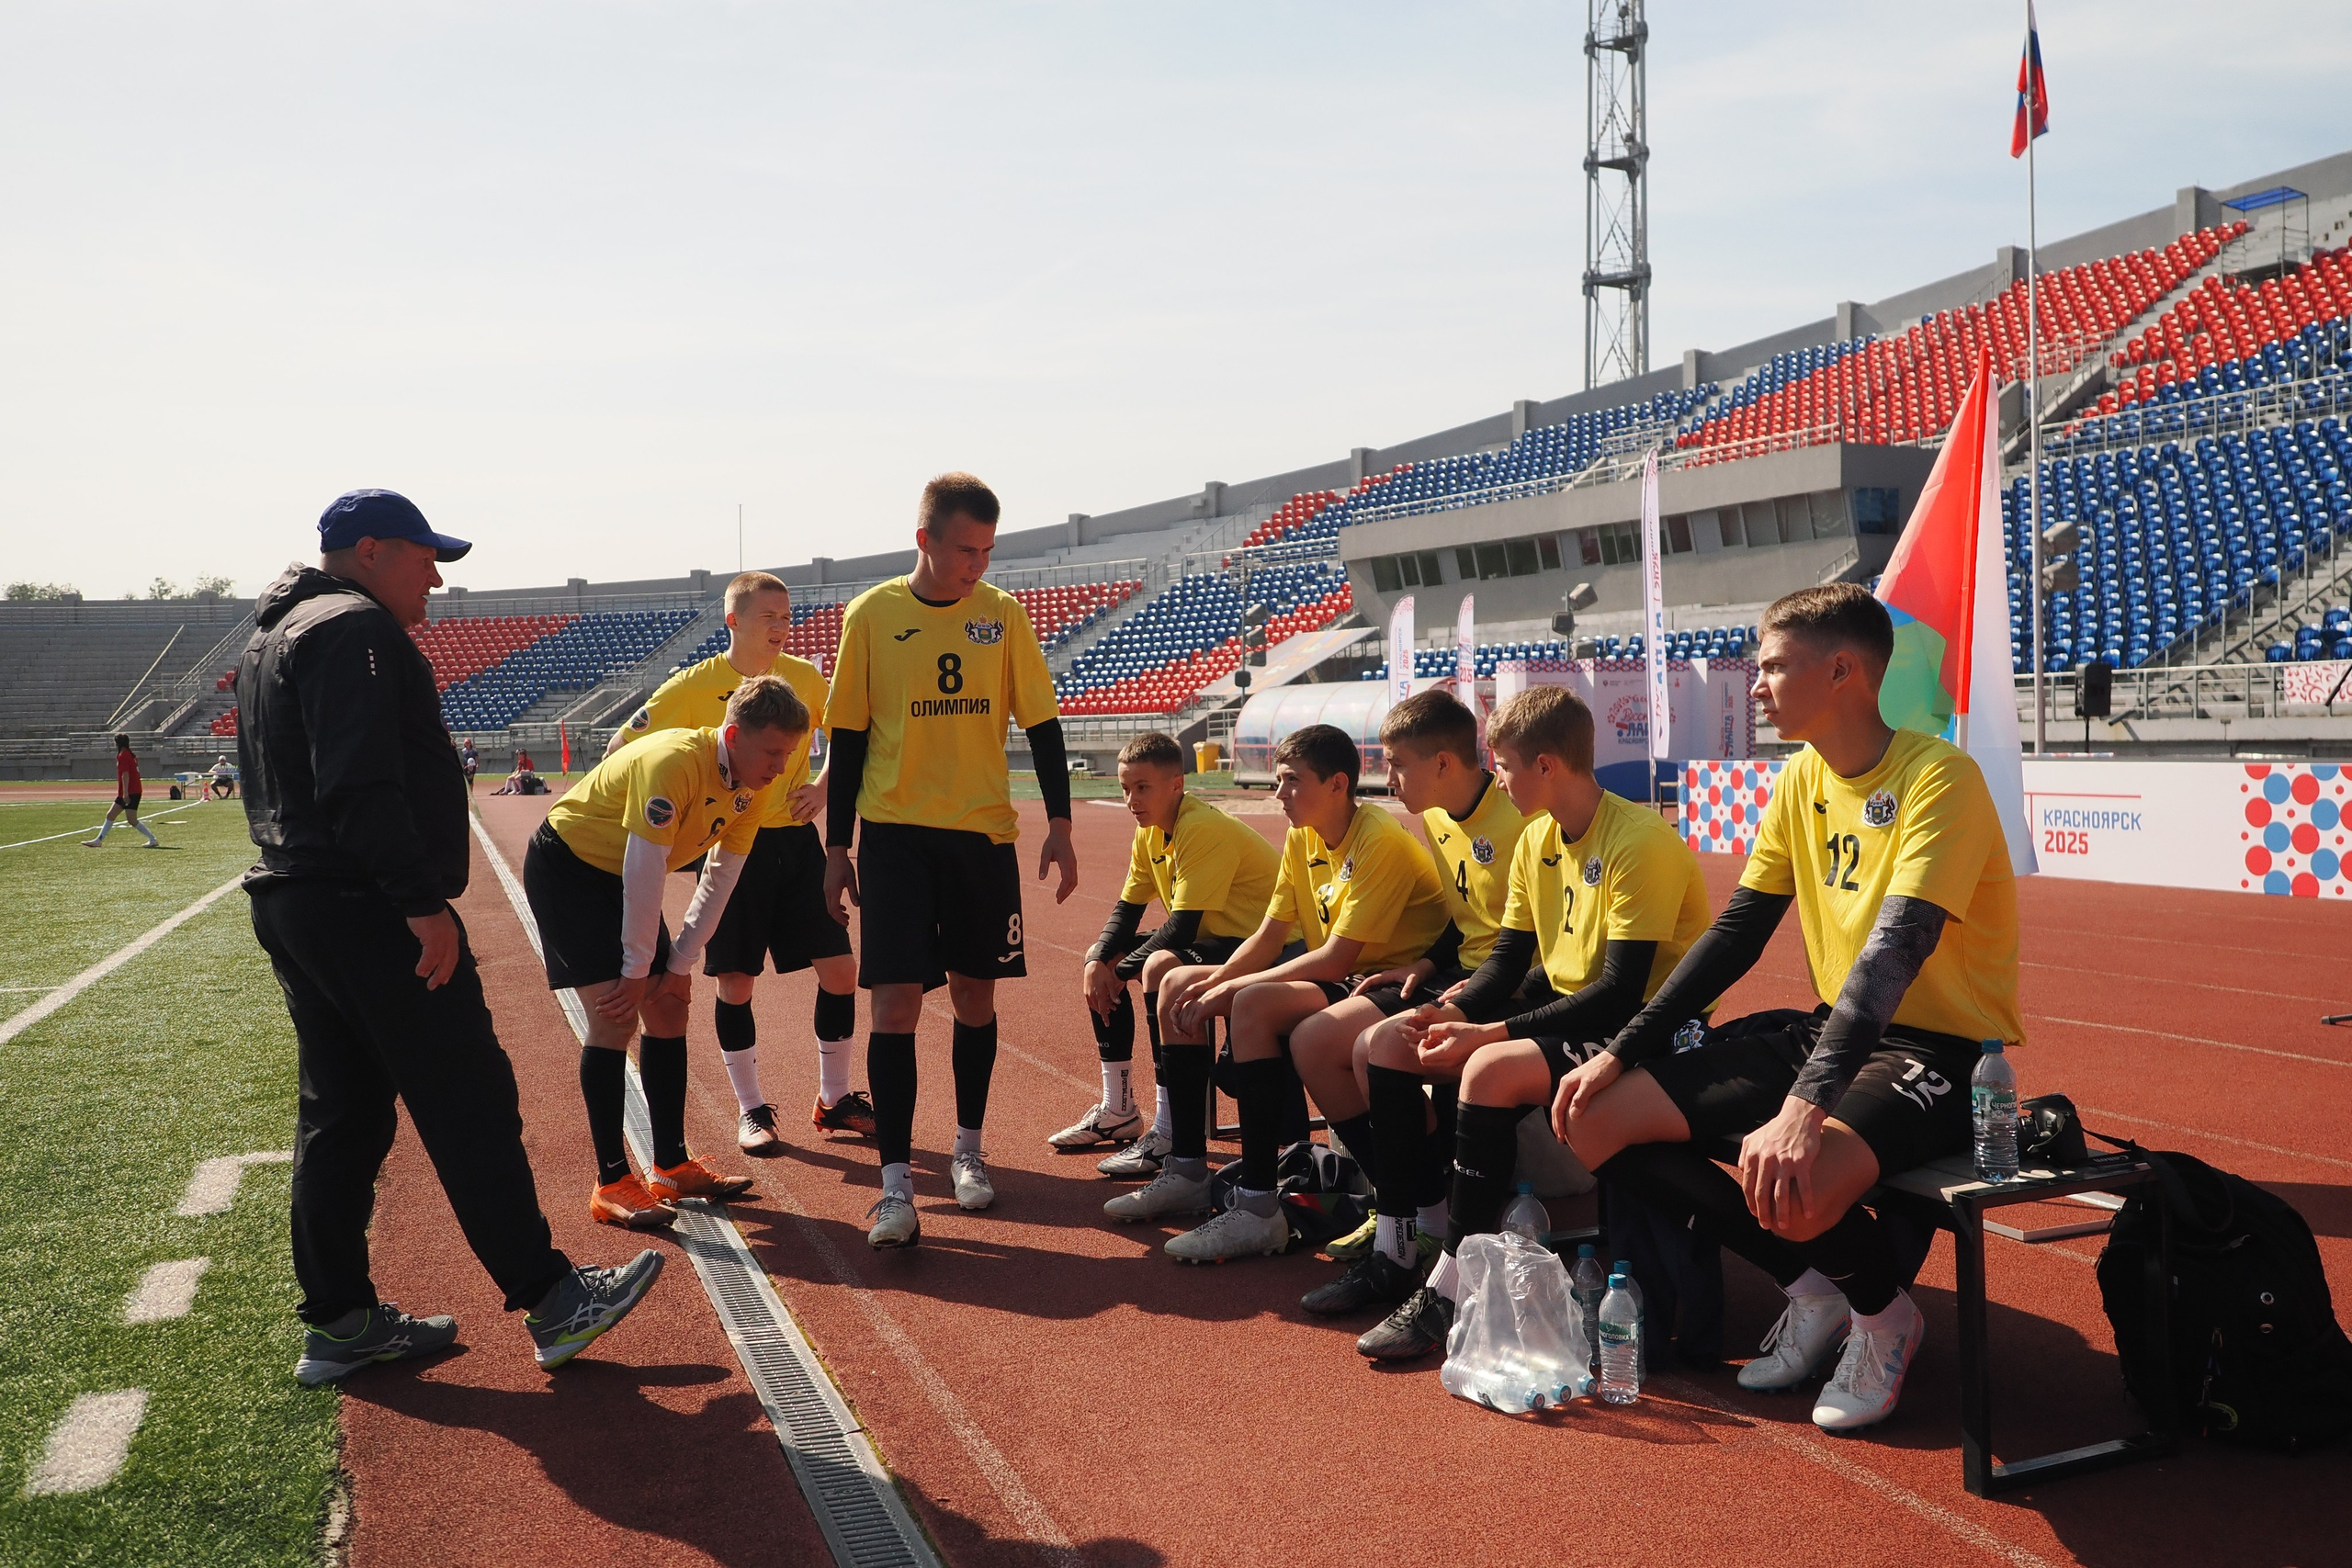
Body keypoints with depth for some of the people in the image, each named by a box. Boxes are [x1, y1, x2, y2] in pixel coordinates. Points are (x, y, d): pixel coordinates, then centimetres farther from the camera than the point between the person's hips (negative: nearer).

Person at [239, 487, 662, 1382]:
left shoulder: (270, 643, 24)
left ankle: (339, 1321, 19)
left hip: (292, 905, 11)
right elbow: (362, 785, -23)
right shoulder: (354, 628, -10)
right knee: (469, 1104, -7)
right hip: (368, 910, -11)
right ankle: (551, 1302, -2)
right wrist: (423, 902, -24)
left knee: (340, 1114, 14)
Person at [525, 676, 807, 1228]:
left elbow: (719, 881, -1)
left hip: (621, 879, 8)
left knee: (668, 1009, 5)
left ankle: (672, 1166, 15)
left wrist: (679, 965, -4)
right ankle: (612, 1183, -9)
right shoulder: (675, 763, -33)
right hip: (565, 866, -8)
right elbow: (643, 874, -30)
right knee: (615, 1014, -16)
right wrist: (637, 970, -22)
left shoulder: (753, 786, -8)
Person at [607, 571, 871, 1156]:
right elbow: (621, 747, -2)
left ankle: (834, 1098, 17)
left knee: (839, 970, 1)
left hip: (796, 842, 3)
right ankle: (751, 1110, 18)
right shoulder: (696, 685, -6)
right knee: (736, 981, 2)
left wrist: (826, 786, 2)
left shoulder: (805, 677, 2)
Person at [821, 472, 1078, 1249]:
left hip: (983, 835, 2)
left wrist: (1060, 824, -3)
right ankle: (896, 1182, -2)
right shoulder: (871, 615, -2)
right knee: (896, 1002, -7)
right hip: (894, 836, -2)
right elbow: (847, 739, 3)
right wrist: (837, 847, 2)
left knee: (975, 994, 10)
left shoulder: (1003, 615, 1)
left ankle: (968, 1149, 29)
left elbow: (1042, 724, 4)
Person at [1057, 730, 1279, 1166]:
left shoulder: (1204, 829, -24)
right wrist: (1098, 960, -10)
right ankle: (1118, 1111, 19)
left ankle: (1169, 1133, -29)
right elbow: (1127, 911, 9)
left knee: (1160, 966, -35)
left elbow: (1181, 929, -27)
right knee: (1100, 964, 10)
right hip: (1212, 937, 10)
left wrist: (1120, 971, -16)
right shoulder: (1150, 832, 4)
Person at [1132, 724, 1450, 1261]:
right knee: (1177, 986, 5)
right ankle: (1188, 1170, 9)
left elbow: (1336, 959, -25)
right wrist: (1213, 983, -13)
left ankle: (1258, 1209, -30)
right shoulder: (1303, 836, 6)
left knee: (1253, 1004, -34)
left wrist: (1231, 989, -21)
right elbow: (1268, 938, 6)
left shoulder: (1381, 842, -21)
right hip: (1330, 978, 10)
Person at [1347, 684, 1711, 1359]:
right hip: (1564, 1014, 9)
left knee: (1492, 1070, -34)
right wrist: (1454, 1012, -12)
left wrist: (1488, 1033, -27)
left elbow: (1620, 992, -25)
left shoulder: (1639, 841, -19)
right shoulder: (1537, 840, 7)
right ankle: (1396, 1249, 3)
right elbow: (1508, 960, 10)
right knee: (1393, 1042, 0)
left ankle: (1447, 1294, -23)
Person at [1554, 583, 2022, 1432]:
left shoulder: (1936, 778, -18)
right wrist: (1621, 1052, 2)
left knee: (1787, 1179, -38)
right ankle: (1813, 1288, 11)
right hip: (1831, 1028, 8)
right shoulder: (1802, 778, 6)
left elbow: (1895, 951, -30)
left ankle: (1883, 1312, 1)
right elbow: (1736, 932, 9)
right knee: (1598, 1120, -4)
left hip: (1942, 1050, -8)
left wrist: (1804, 1105, -41)